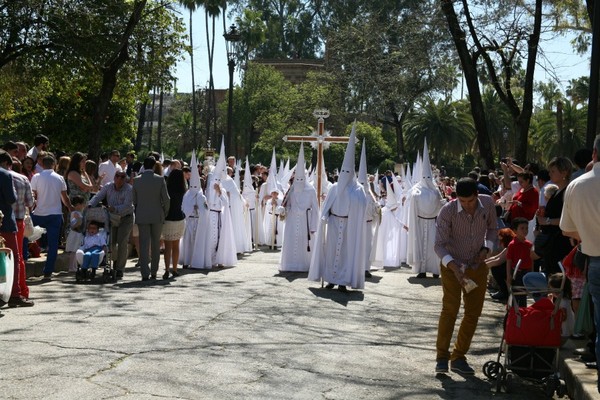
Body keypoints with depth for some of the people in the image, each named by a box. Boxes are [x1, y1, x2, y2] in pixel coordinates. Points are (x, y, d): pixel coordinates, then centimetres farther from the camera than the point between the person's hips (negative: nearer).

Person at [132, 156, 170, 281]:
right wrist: (165, 213, 9)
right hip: (157, 216, 0)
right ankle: (154, 272, 16)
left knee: (144, 245, 2)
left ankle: (145, 273, -4)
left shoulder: (136, 180, -2)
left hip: (142, 216, 1)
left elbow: (134, 200, 4)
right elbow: (166, 199, -6)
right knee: (156, 244, 11)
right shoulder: (160, 179, -7)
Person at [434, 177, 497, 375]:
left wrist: (487, 247, -8)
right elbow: (439, 245, -21)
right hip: (452, 265, -4)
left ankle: (458, 357, 16)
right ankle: (442, 356, -1)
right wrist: (452, 264, -37)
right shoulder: (447, 211, -22)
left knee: (473, 312, 5)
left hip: (478, 266, 4)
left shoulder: (488, 204, -11)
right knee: (450, 309, -13)